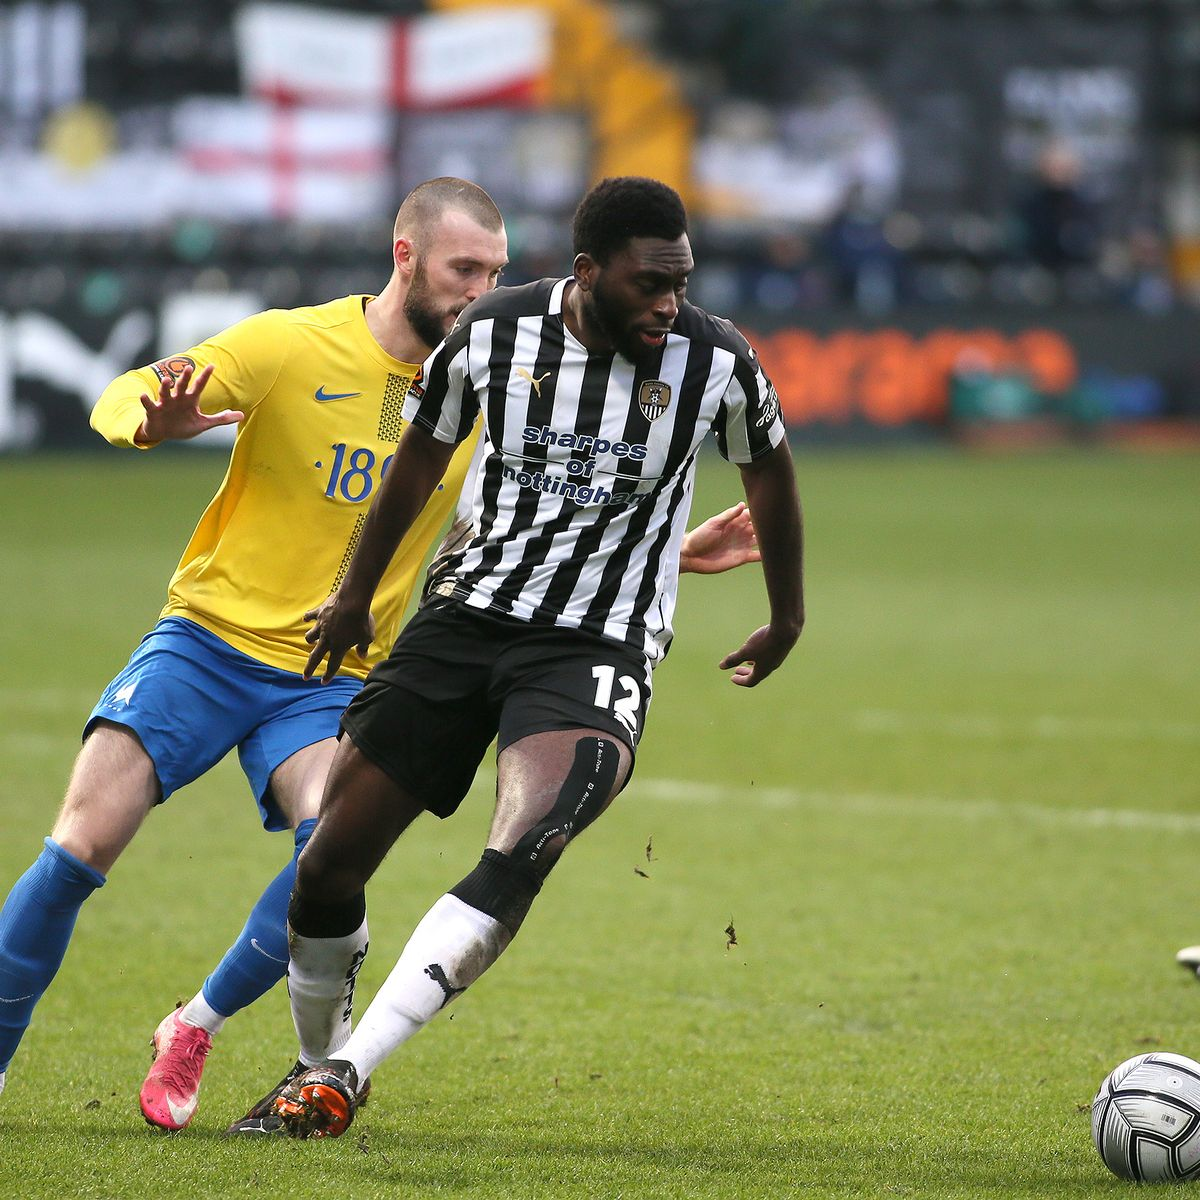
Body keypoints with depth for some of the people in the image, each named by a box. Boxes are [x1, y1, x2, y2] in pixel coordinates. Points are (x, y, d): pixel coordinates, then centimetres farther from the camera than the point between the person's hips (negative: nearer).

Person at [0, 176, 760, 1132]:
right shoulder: (291, 345, -9)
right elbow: (119, 400, -11)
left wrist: (683, 552, 2)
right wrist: (155, 420, -35)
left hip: (333, 681, 2)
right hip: (209, 640, -2)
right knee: (82, 847, -17)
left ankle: (197, 1028, -2)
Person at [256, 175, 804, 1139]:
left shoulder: (716, 362, -10)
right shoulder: (493, 333, -7)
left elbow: (768, 468, 12)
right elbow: (422, 456, 13)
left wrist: (787, 618, 24)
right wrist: (356, 594, 24)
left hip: (597, 652, -2)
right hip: (468, 617, 2)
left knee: (521, 852, -29)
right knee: (329, 866, 2)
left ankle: (347, 1073, -29)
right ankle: (315, 1063, 29)